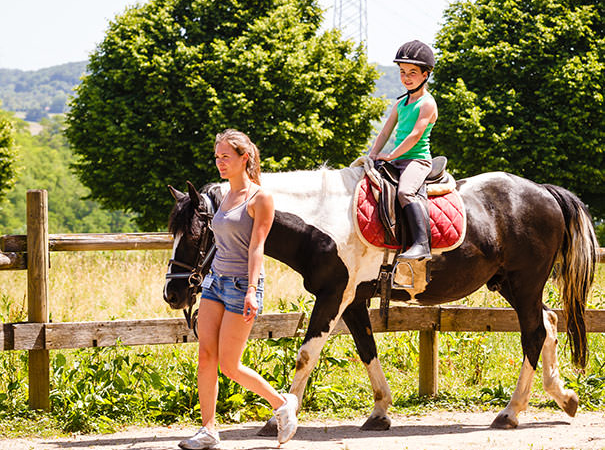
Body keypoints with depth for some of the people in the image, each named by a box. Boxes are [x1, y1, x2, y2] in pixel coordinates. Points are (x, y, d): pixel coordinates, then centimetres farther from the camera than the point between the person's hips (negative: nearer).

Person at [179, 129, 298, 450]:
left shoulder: (260, 198, -9)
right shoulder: (226, 197, 14)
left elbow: (257, 247, -16)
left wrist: (251, 291, -24)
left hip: (241, 285, -7)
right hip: (215, 280, 7)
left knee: (228, 366, -5)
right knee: (206, 357, -1)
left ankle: (282, 404, 15)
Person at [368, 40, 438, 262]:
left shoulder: (427, 103, -6)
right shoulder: (401, 103, 19)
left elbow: (415, 135, -16)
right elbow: (385, 133, 18)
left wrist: (390, 155, -17)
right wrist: (371, 157, 5)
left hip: (417, 160, -9)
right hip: (397, 161, 9)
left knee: (405, 191, -35)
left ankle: (422, 244, -44)